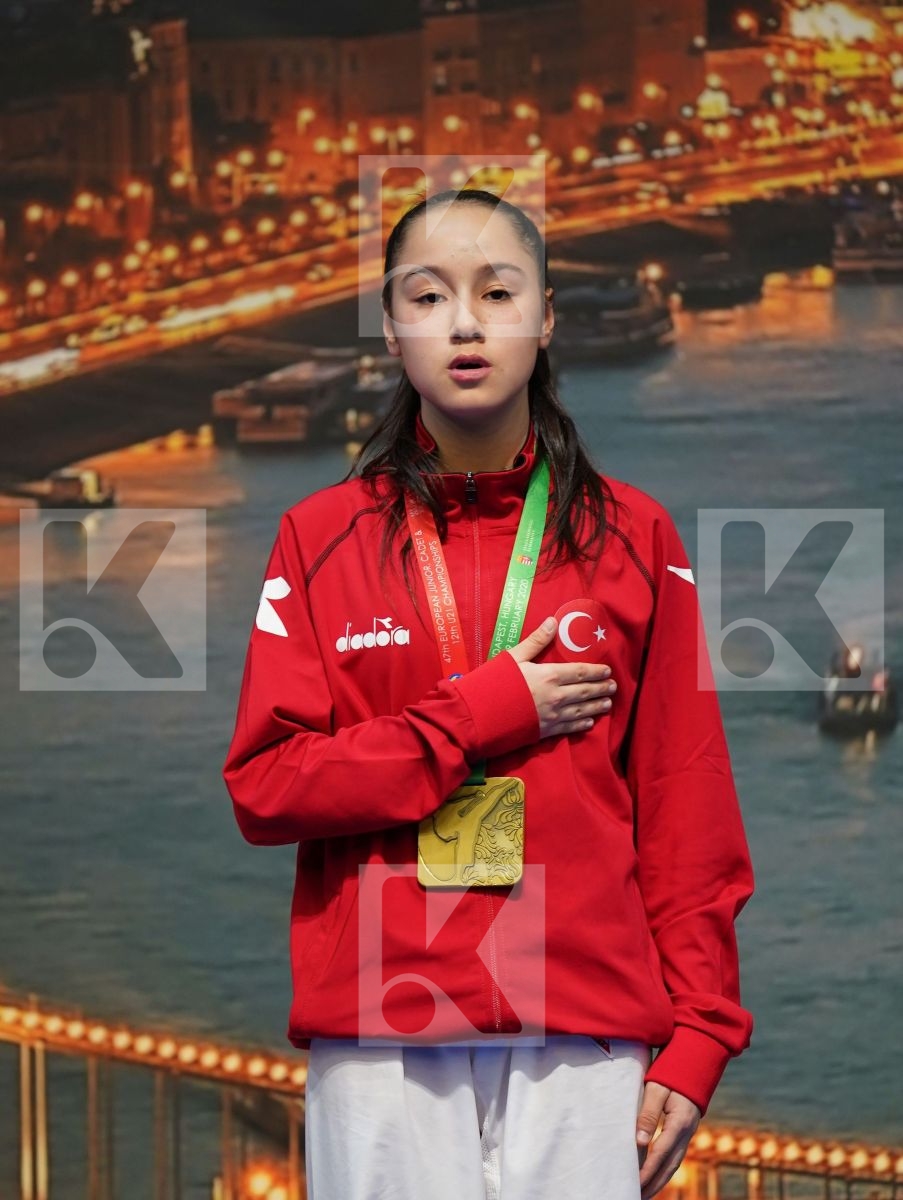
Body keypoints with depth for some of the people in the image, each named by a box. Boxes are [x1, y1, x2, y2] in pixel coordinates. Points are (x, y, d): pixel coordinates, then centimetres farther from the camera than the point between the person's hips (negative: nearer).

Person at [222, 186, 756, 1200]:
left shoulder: (634, 538, 7)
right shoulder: (323, 539, 6)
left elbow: (688, 808, 5)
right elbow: (262, 790, -1)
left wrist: (699, 1037, -2)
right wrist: (482, 715, -8)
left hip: (584, 1034, 0)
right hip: (379, 1042, 0)